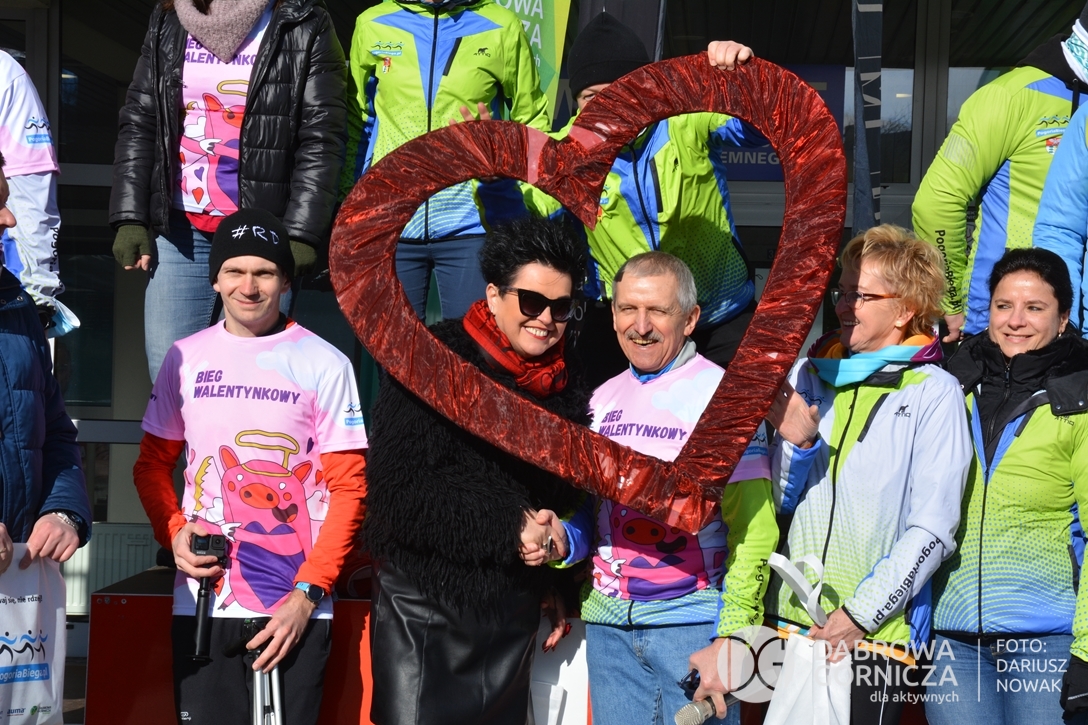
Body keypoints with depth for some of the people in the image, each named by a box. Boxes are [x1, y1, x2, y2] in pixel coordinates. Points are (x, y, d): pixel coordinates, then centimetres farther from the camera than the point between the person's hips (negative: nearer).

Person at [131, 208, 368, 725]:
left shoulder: (325, 364, -2)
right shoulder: (186, 358, 8)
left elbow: (349, 487, -4)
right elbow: (153, 463, 16)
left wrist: (307, 594, -11)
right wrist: (173, 531, -3)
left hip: (295, 608, -2)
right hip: (201, 601, 3)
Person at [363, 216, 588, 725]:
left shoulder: (567, 389, 8)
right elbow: (398, 489, -17)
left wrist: (562, 589, 6)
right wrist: (508, 531, -18)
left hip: (514, 619, 5)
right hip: (423, 610, -5)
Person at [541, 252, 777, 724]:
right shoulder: (603, 398, 11)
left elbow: (754, 531, -10)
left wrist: (731, 638, -17)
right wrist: (562, 539, -6)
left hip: (695, 620, -5)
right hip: (609, 623, 5)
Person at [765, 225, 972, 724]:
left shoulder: (932, 392, -3)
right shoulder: (808, 375, 10)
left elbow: (933, 528, -7)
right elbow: (778, 502, 11)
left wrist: (863, 612, -11)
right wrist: (797, 443, -7)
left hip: (879, 630, -4)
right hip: (790, 617, 4)